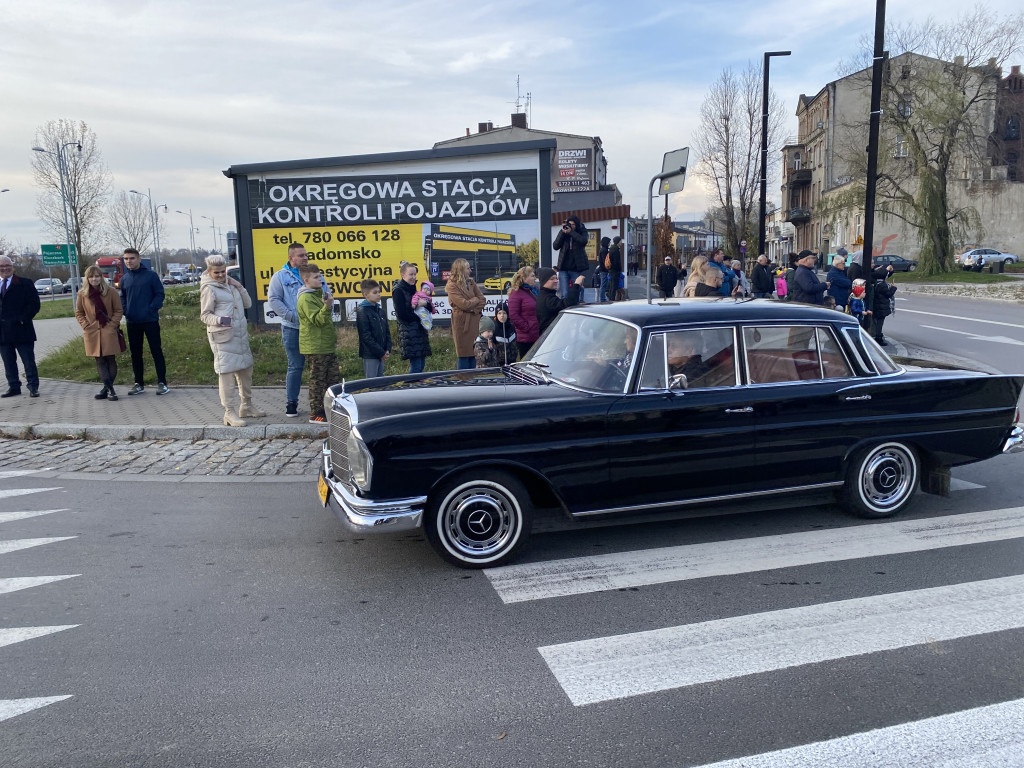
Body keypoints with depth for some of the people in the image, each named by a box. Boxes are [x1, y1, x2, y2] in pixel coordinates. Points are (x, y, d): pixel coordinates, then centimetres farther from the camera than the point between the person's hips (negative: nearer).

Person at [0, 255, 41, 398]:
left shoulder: (25, 284, 0)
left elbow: (34, 304, -5)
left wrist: (22, 320, -13)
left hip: (21, 330, -4)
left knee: (29, 361, 1)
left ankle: (33, 387, 7)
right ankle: (14, 387, 17)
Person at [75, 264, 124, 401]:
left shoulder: (110, 292, -1)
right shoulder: (82, 294, 4)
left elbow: (118, 311, 3)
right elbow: (78, 313, 13)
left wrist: (112, 325, -7)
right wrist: (86, 326, 0)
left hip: (109, 332, -1)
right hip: (92, 332, 2)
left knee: (111, 360, 0)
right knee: (100, 361, 0)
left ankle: (107, 389, 8)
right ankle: (109, 389, 1)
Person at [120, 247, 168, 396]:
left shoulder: (151, 275, -4)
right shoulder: (124, 279, 9)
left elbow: (160, 294, -4)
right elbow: (123, 298, 18)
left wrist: (151, 309, -16)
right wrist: (125, 311, 0)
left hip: (150, 321, -5)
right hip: (132, 322, 5)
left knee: (156, 351, -1)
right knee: (135, 353, 10)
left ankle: (162, 382, 4)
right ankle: (139, 383, 19)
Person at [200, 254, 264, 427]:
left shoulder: (230, 283, 14)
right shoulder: (208, 288, -6)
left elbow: (247, 304, 14)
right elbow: (204, 315, -7)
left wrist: (239, 287, 0)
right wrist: (219, 320, -27)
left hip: (240, 334, 8)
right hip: (222, 336, -8)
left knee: (245, 369, 15)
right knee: (226, 372, -8)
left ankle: (247, 406, 29)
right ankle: (229, 413, -4)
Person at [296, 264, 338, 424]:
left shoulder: (318, 294, 18)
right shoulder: (306, 299, -14)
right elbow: (317, 320, -23)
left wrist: (333, 337, 28)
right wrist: (327, 306, -37)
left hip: (327, 346, 10)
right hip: (316, 347, -10)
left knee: (333, 379, 13)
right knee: (317, 380, -3)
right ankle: (315, 414, 4)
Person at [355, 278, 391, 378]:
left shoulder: (380, 311, 13)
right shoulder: (362, 312, -10)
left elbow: (387, 332, 15)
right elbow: (366, 336, -15)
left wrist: (388, 349, 1)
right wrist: (381, 352, -14)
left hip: (381, 354, 7)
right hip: (370, 355, -7)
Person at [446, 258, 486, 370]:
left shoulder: (471, 282, 14)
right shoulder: (452, 286, -6)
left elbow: (483, 301, 7)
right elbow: (464, 304, -16)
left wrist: (474, 309, -10)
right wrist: (476, 299, 0)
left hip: (474, 321, 6)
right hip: (462, 322, -6)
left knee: (473, 355, 6)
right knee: (464, 356, -2)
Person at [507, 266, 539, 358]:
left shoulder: (534, 291, 16)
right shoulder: (516, 293, -7)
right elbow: (513, 315, -14)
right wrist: (527, 328, -15)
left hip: (537, 337, 8)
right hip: (526, 339, -7)